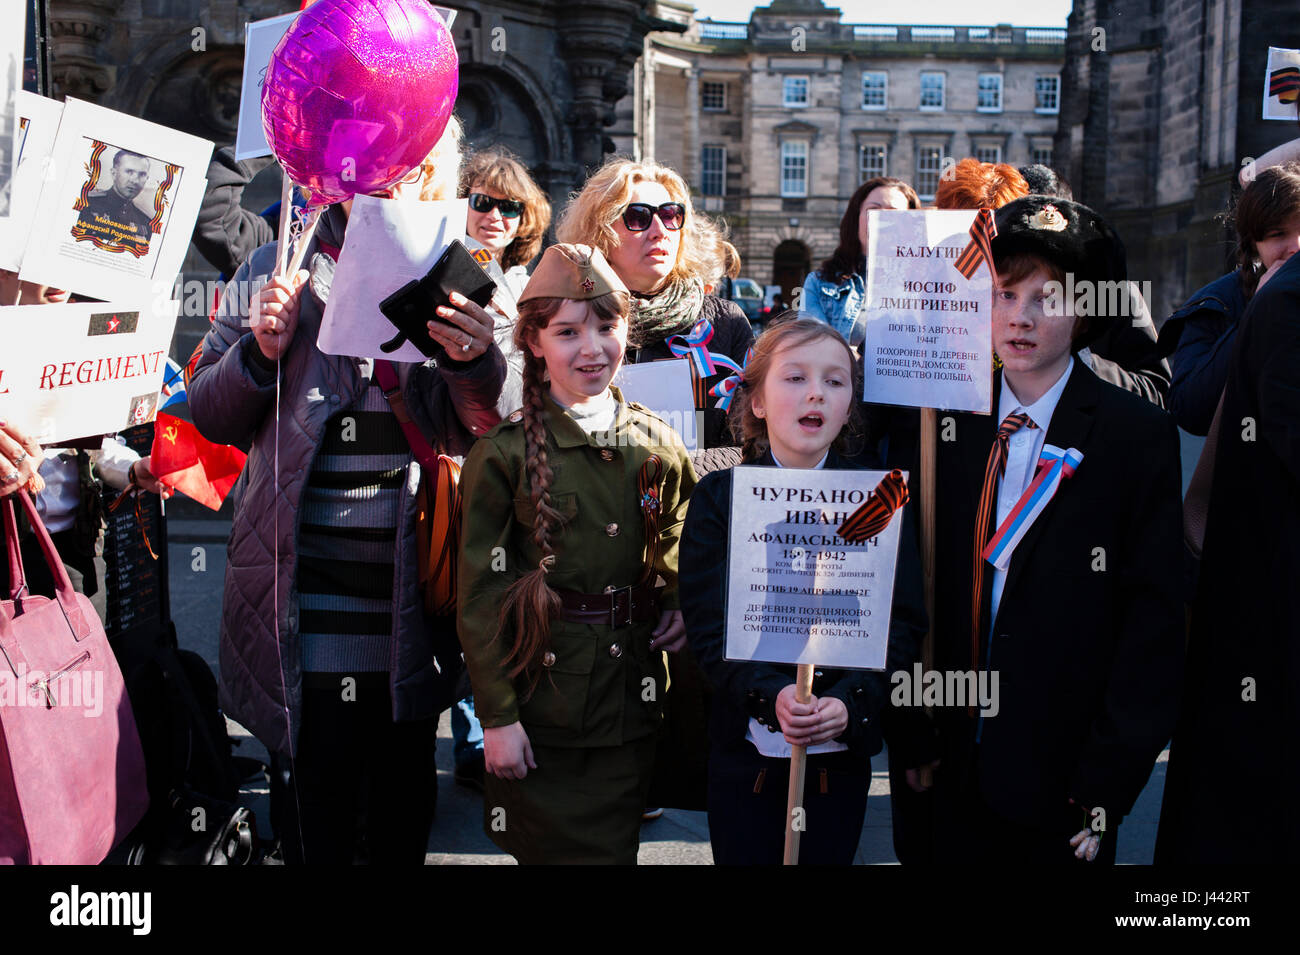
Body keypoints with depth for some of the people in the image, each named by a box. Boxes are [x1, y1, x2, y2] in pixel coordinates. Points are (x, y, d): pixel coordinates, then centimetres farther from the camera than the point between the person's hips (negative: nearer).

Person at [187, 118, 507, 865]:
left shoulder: (453, 280, 3)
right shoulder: (280, 268, 4)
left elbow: (477, 437, -3)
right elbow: (210, 417, 8)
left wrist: (477, 362, -23)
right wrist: (261, 353, -11)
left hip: (409, 599, 1)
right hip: (302, 600, 0)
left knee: (405, 796, 16)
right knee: (310, 813, 9)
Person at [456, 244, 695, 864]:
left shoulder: (657, 445, 3)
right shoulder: (504, 454, -9)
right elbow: (480, 598, -8)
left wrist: (682, 605, -1)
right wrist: (496, 716, -10)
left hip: (632, 702, 4)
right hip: (542, 706, -3)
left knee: (616, 846, 14)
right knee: (552, 850, 7)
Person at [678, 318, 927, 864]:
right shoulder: (719, 496, -2)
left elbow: (903, 623, -3)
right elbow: (707, 625, -7)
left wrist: (850, 702, -18)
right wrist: (771, 696, -22)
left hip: (842, 752, 1)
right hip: (745, 751, -1)